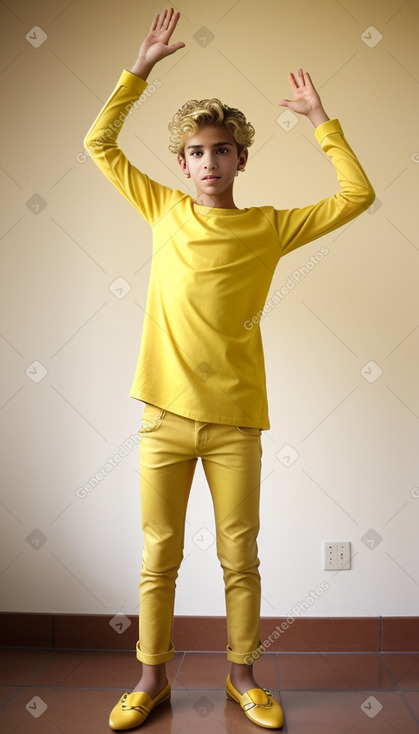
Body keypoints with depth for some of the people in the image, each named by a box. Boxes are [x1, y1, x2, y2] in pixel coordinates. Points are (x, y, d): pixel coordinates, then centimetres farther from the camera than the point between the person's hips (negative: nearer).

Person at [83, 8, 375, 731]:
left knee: (240, 558, 11)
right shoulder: (164, 210, 6)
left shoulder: (269, 227, 3)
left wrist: (320, 118, 3)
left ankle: (243, 675, 32)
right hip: (165, 414, 1)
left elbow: (358, 194, 3)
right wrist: (142, 66, 6)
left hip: (234, 420, 0)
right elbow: (98, 142, 10)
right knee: (158, 557, 11)